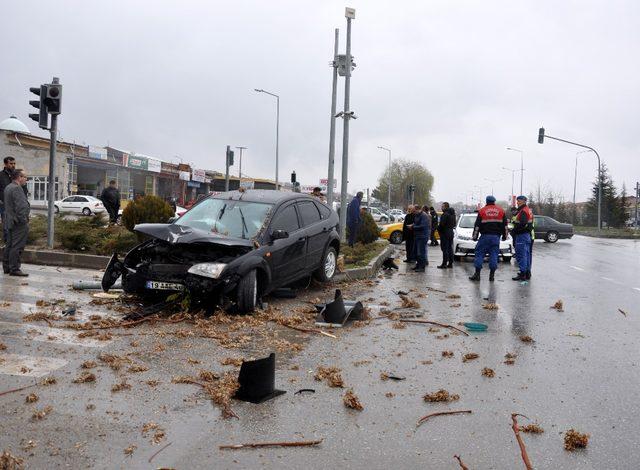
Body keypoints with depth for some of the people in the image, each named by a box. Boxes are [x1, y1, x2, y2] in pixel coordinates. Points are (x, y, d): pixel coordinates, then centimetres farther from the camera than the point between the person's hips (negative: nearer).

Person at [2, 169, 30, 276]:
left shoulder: (8, 187, 16)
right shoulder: (16, 188, -17)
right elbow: (21, 206, -23)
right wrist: (24, 220, -17)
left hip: (11, 222, 11)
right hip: (19, 223, -11)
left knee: (10, 245, 15)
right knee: (17, 246, -7)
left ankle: (6, 267, 22)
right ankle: (14, 269, -5)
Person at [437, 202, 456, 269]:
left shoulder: (445, 214, -18)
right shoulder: (452, 214, 12)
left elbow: (442, 224, -20)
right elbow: (454, 224, 16)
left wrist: (438, 229, -3)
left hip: (445, 233, -9)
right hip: (451, 232, 9)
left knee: (445, 249, -7)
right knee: (450, 248, 12)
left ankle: (444, 264, -7)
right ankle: (450, 263, 16)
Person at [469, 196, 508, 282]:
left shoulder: (482, 211, 1)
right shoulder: (501, 211, 8)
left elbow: (477, 225, 1)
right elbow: (505, 225, 9)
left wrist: (475, 236, 7)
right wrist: (504, 236, 17)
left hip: (485, 236, -2)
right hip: (496, 236, 2)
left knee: (479, 253, 3)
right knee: (494, 255, 4)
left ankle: (477, 274, -1)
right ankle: (492, 275, 2)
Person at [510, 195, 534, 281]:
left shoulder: (523, 211, -15)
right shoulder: (528, 210, 18)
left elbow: (522, 224, -25)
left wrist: (514, 230, -15)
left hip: (522, 235, -11)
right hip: (527, 235, 11)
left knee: (521, 255, -8)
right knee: (527, 255, 13)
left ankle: (522, 274, -8)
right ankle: (527, 273, 18)